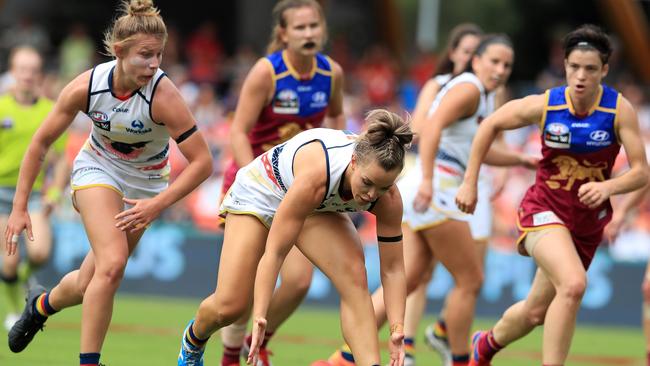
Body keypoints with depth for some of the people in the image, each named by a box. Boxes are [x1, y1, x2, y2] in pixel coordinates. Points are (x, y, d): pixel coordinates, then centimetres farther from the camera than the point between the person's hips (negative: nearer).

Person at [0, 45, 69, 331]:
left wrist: (53, 194, -4)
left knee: (40, 252, -19)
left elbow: (61, 160, 6)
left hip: (34, 192, 1)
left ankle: (26, 275, 18)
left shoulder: (51, 112, 1)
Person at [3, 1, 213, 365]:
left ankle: (43, 303, 39)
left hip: (145, 182, 0)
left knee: (88, 286, 4)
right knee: (112, 263, -25)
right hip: (98, 169, 0)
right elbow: (41, 142, -10)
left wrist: (157, 205, -34)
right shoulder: (86, 87, -23)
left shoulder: (163, 96, -30)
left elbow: (202, 162, -26)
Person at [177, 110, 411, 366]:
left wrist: (397, 330, -30)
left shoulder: (388, 198, -30)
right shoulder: (315, 173, -44)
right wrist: (259, 318, -40)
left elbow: (392, 268, -18)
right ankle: (194, 339, 31)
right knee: (229, 306, -5)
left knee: (353, 275, -26)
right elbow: (274, 251, -38)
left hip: (319, 208, 3)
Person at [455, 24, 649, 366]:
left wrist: (608, 187, -33)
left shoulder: (620, 110, -12)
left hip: (588, 222, 3)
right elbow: (490, 125, 4)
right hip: (544, 209, -3)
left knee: (537, 312, 15)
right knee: (573, 285, -32)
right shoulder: (544, 105, -12)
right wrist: (469, 182, 3)